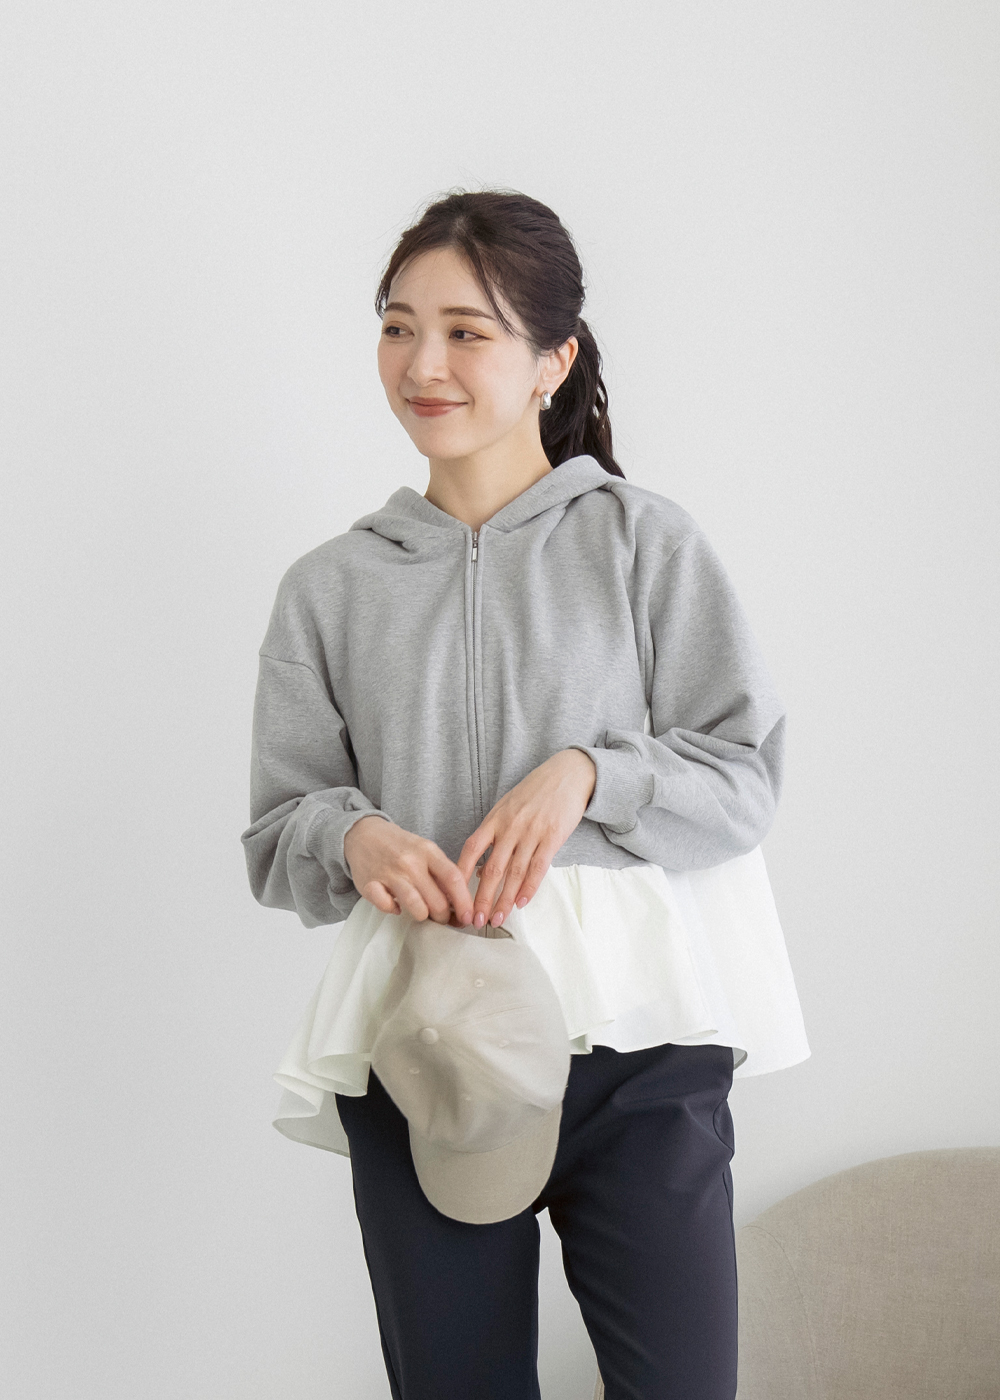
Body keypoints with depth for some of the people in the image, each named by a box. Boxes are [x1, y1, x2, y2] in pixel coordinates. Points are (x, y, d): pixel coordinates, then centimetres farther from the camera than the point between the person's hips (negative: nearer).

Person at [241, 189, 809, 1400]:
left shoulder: (641, 540, 3)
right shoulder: (331, 587, 9)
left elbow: (747, 775, 1)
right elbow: (274, 837, 9)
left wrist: (589, 775, -17)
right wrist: (352, 838, -13)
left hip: (634, 1038, -2)